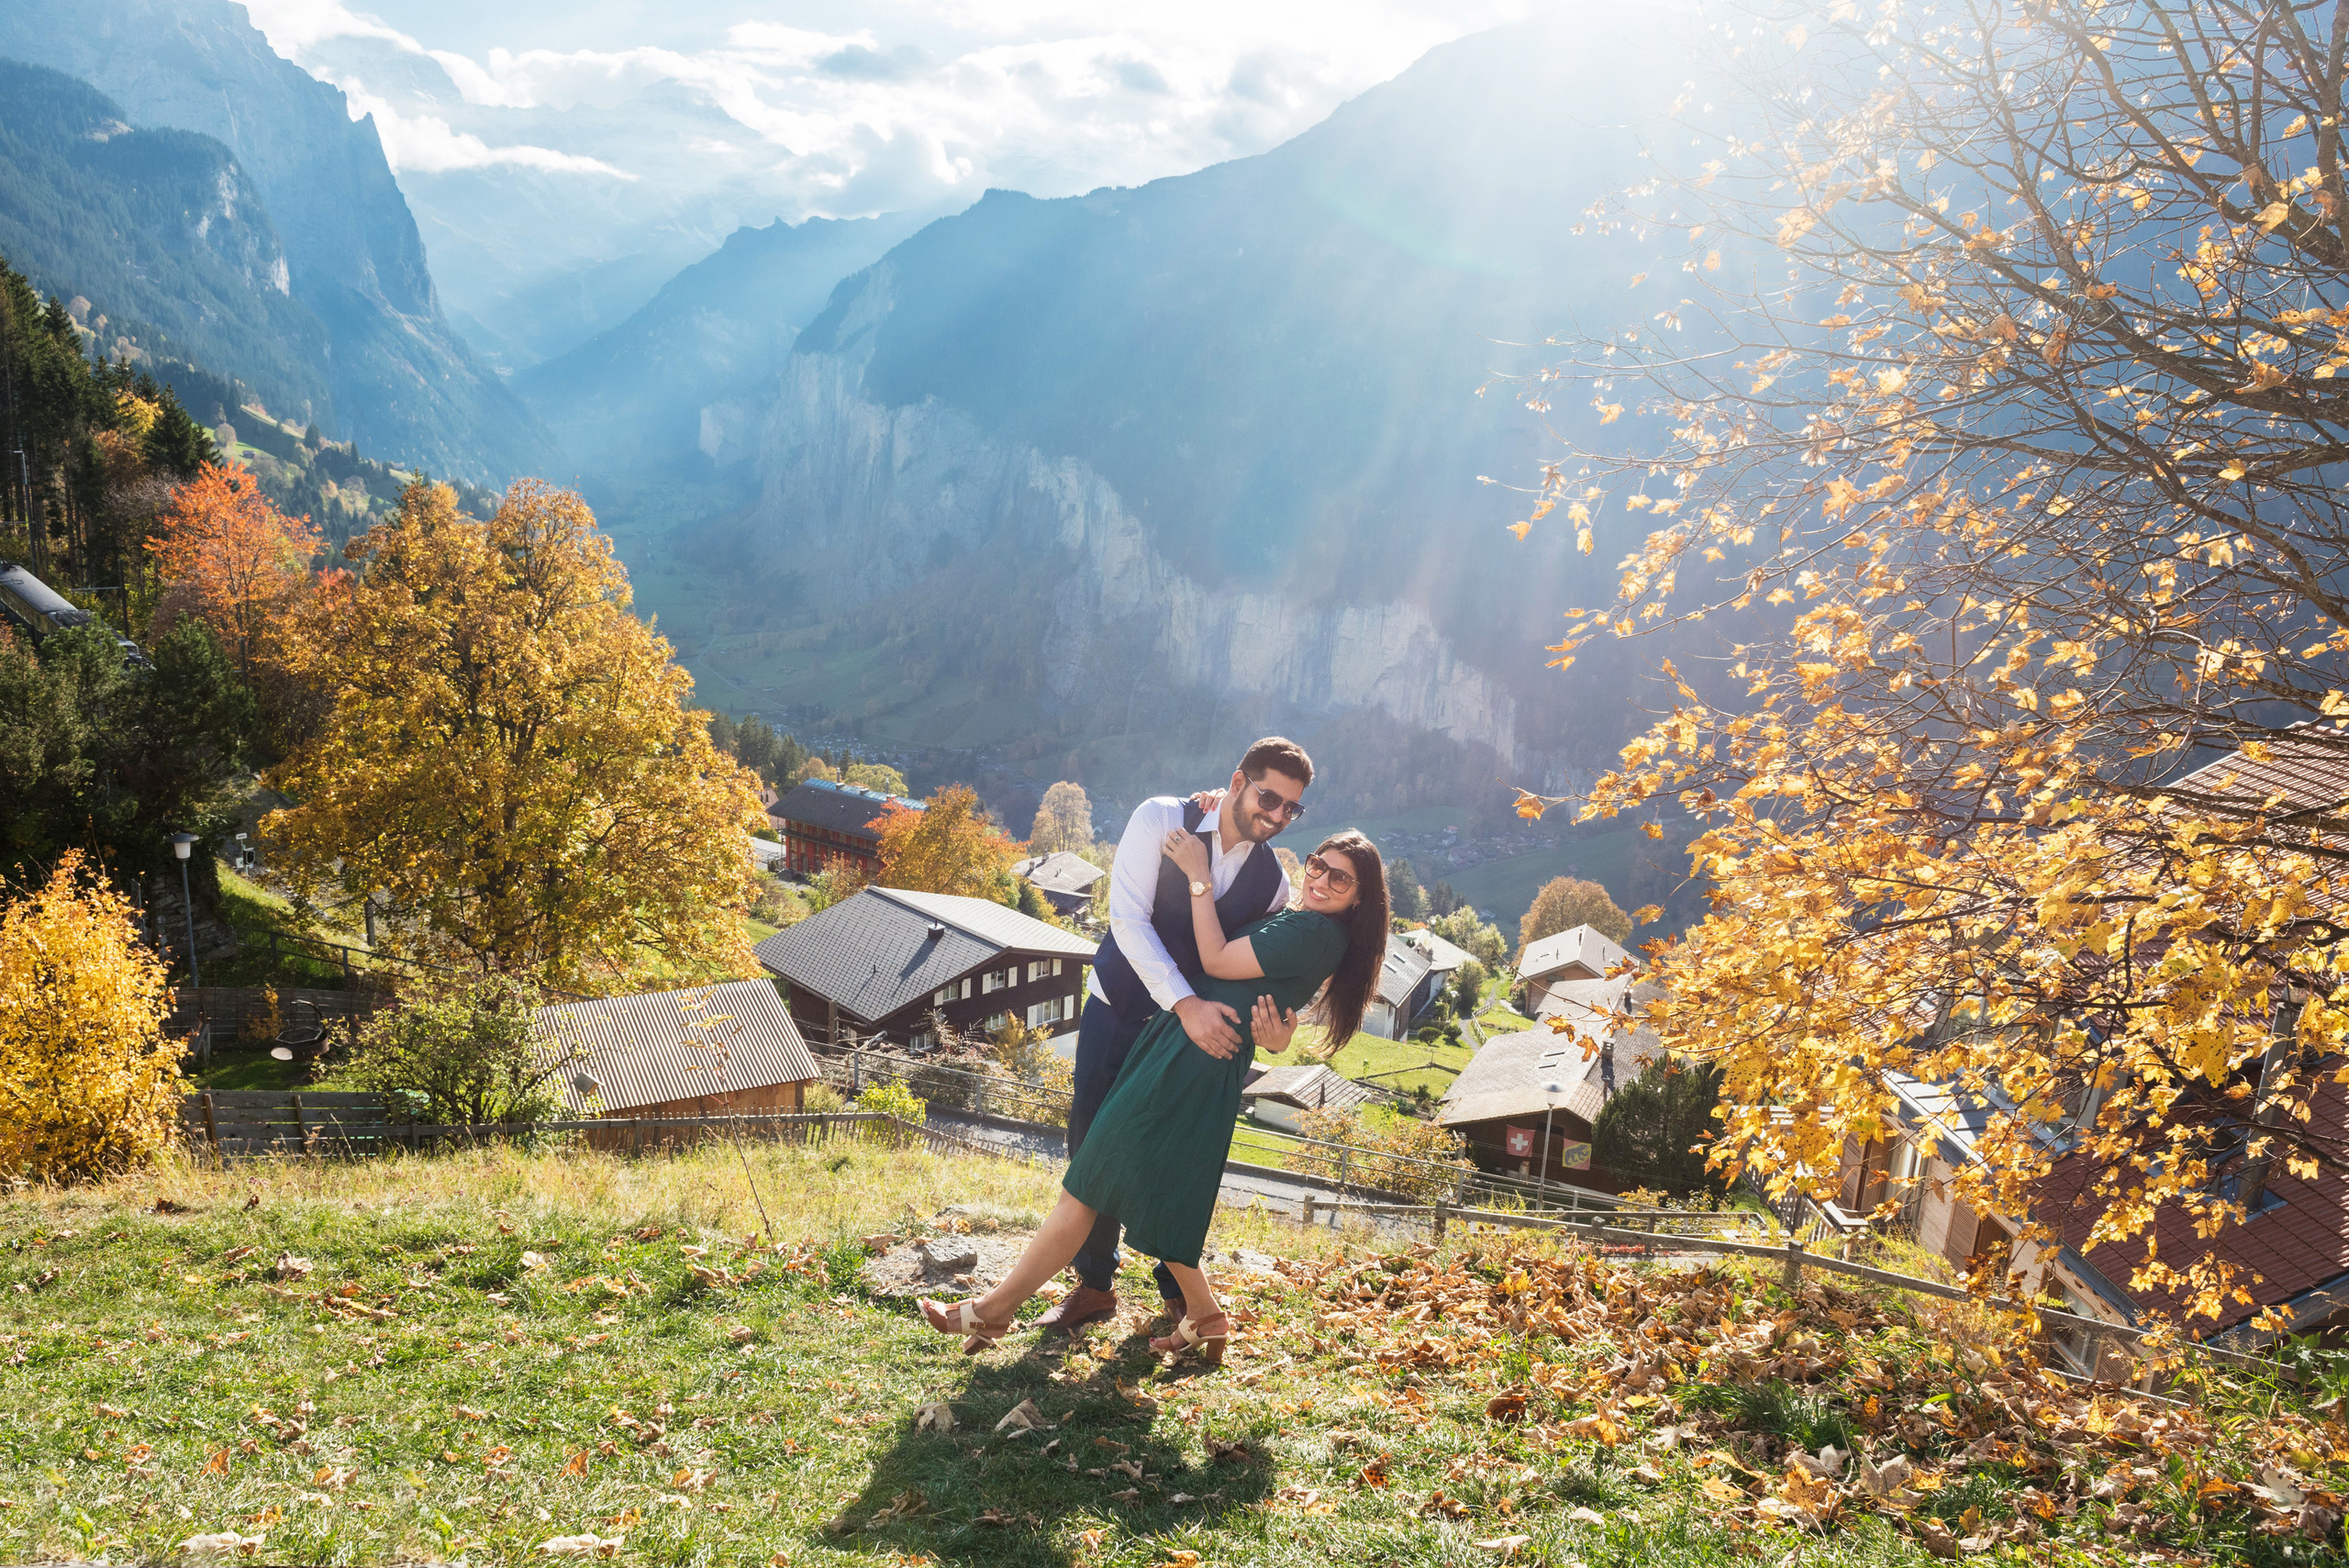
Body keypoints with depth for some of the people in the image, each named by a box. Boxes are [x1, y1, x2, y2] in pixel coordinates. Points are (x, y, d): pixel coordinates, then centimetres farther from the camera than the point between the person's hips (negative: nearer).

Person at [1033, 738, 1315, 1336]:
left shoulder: (1272, 882, -6)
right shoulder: (1161, 820, -15)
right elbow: (1129, 917, -24)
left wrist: (1274, 1030, -24)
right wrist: (1186, 1003, -33)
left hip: (1195, 1029, 1)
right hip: (1117, 1011, -1)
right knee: (1092, 1145, 4)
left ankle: (1179, 1293, 25)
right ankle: (1094, 1285, 23)